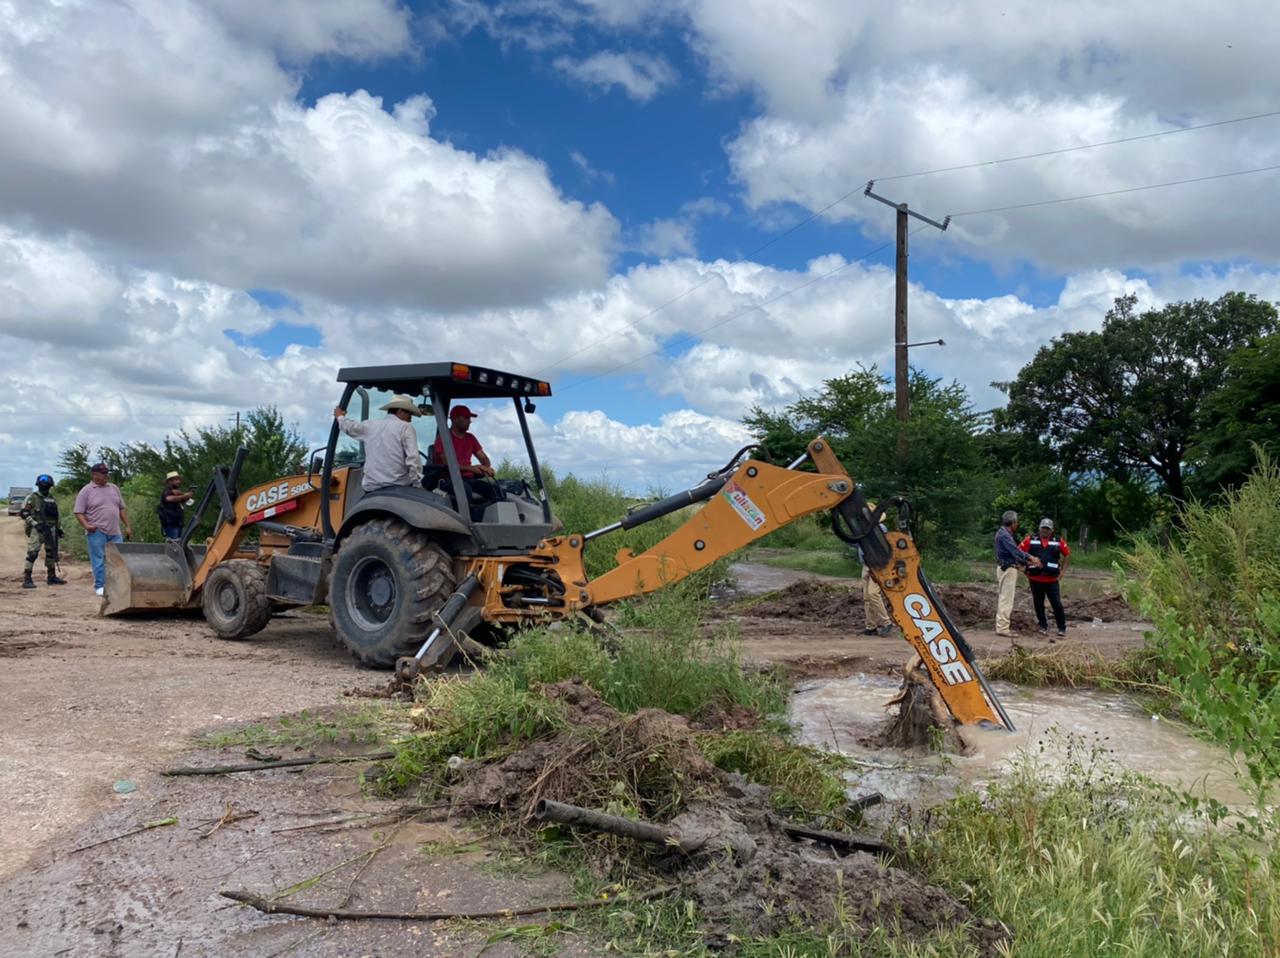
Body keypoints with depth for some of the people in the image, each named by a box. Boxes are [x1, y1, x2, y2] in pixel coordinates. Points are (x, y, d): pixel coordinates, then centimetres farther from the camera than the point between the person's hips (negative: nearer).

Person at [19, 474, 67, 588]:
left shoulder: (52, 499, 14)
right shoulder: (32, 498, -5)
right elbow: (23, 513, -11)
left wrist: (59, 528, 18)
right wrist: (35, 523, -20)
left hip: (50, 530, 7)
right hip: (36, 530, -7)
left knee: (52, 553, 11)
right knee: (32, 554, -11)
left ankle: (52, 577, 20)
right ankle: (27, 580, -9)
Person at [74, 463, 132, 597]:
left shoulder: (113, 488, 14)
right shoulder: (86, 491, -1)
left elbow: (122, 509, 18)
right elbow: (79, 512, -3)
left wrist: (127, 526, 12)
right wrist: (86, 525, -19)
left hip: (115, 532, 5)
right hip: (96, 532, -5)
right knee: (98, 560, -2)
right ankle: (100, 586, 5)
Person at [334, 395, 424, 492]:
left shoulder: (370, 425, 13)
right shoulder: (406, 427, -3)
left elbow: (349, 426, 30)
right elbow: (413, 459, -12)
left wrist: (340, 417, 52)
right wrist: (417, 486, -8)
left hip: (371, 488, 5)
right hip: (398, 487, -5)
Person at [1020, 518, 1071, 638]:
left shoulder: (1059, 541, 3)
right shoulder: (1030, 540, 0)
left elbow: (1066, 555, 13)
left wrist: (1062, 571, 7)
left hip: (1052, 579, -1)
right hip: (1035, 579, 1)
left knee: (1057, 604, -2)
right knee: (1038, 604, 9)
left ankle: (1062, 628, 9)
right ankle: (1043, 626, 22)